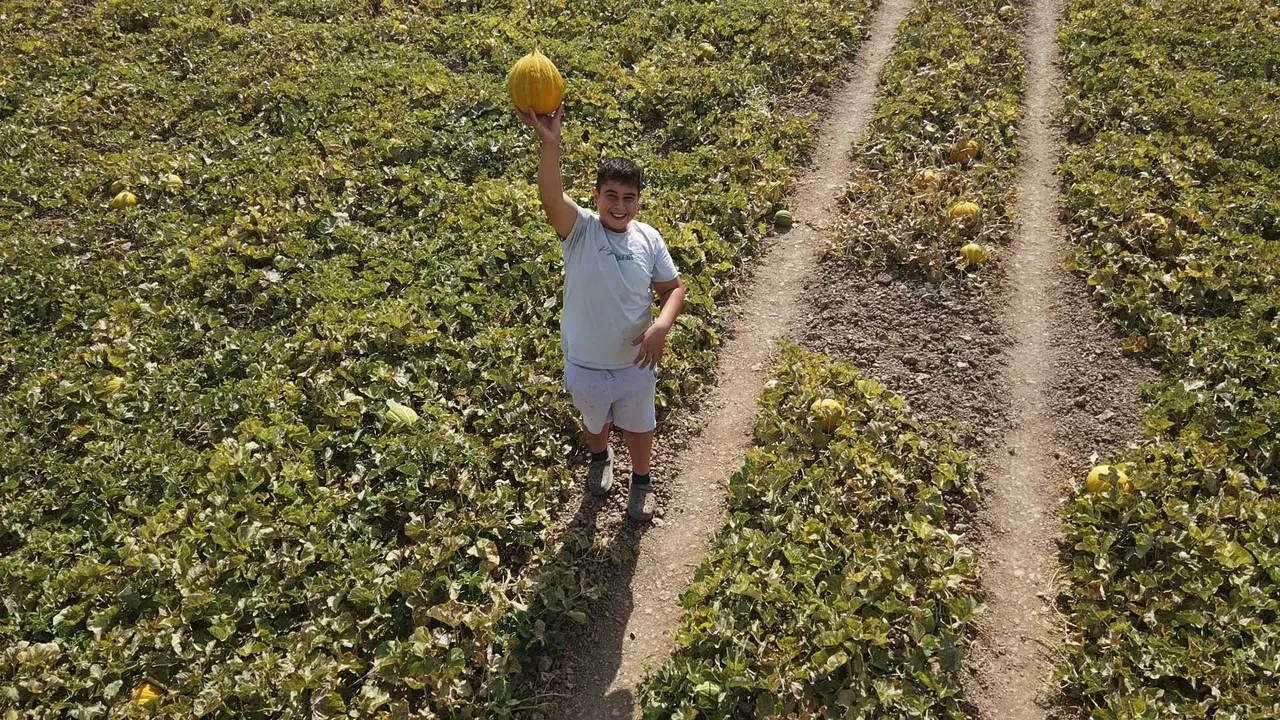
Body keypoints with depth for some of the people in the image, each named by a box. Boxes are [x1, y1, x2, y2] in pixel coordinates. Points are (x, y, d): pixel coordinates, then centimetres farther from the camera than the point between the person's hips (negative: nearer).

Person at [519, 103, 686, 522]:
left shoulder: (649, 240, -11)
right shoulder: (579, 229, -19)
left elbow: (674, 288, -2)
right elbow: (550, 197, -40)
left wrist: (661, 326, -22)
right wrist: (550, 144, -56)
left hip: (634, 362, 1)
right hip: (584, 363, -1)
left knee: (638, 425, 23)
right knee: (595, 421, 28)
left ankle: (641, 479, 52)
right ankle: (599, 458, 62)